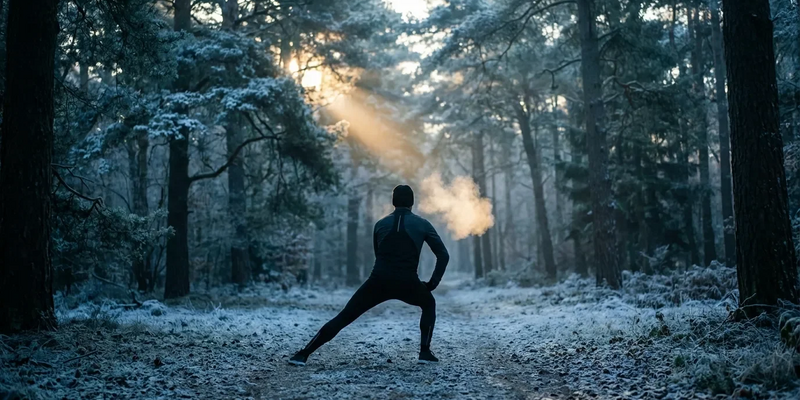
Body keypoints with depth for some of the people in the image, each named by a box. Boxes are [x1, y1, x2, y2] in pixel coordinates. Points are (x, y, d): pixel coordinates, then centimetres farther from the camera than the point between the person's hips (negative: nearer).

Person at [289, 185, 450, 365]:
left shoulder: (380, 224, 14)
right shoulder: (422, 224, 8)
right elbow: (443, 255, 3)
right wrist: (433, 282, 9)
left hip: (378, 280, 1)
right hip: (406, 282, -1)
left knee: (343, 317, 5)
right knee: (429, 304, 29)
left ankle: (303, 354, -1)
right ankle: (425, 352, 17)